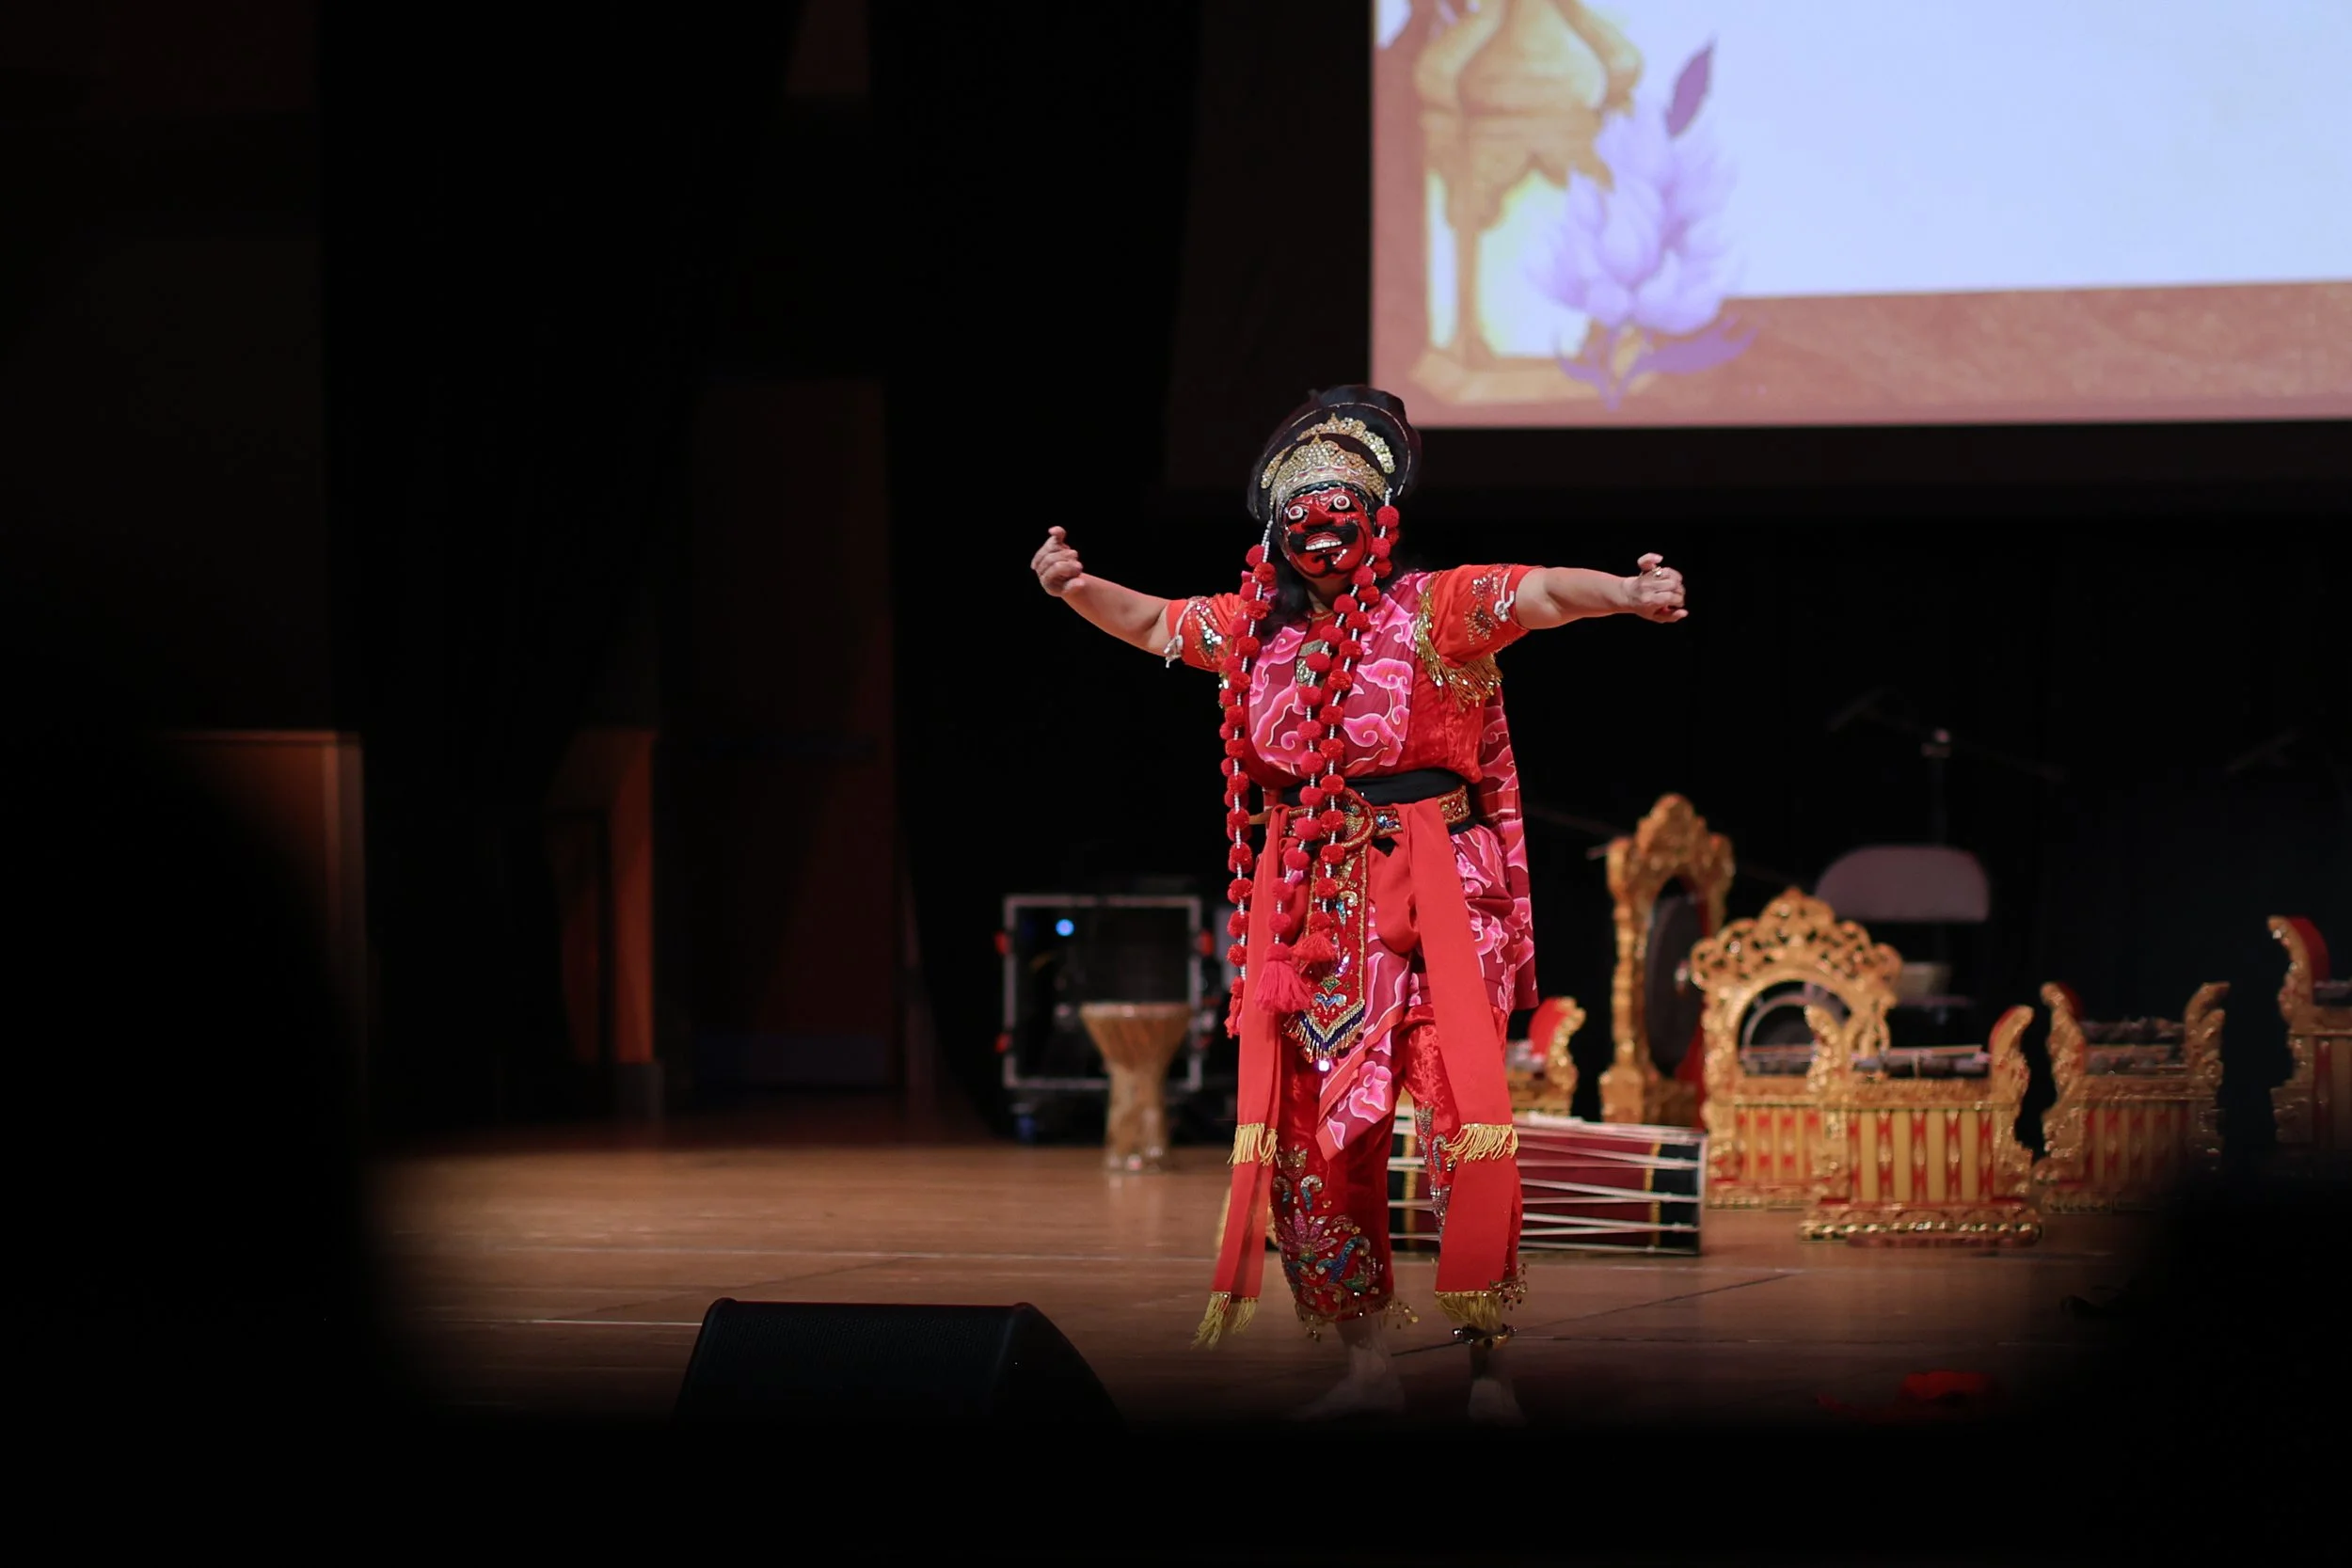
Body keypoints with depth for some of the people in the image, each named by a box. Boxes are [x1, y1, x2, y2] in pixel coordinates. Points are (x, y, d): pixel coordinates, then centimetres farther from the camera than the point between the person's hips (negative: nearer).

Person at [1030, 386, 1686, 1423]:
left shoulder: (1431, 610, -3)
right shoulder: (1258, 626, 12)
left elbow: (1537, 595, -18)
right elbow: (1156, 624, 25)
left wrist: (1626, 594, -36)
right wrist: (1078, 588, 8)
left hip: (1422, 898, -5)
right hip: (1303, 903, 5)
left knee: (1466, 1115, -14)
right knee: (1314, 1132, 4)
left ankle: (1487, 1363, -9)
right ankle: (1365, 1365, 13)